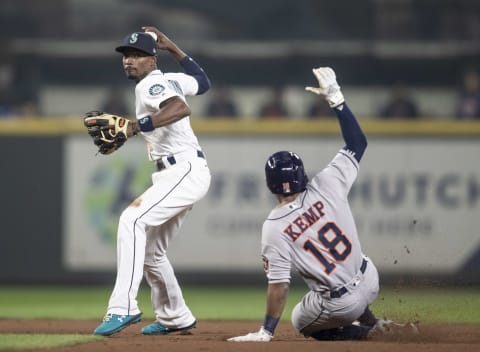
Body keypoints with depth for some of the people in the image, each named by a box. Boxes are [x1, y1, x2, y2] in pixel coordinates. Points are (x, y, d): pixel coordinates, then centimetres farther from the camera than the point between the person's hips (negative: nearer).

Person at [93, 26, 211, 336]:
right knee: (151, 252, 16)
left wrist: (135, 127, -38)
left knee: (133, 220, -28)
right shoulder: (170, 80, 17)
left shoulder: (152, 84, -10)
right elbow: (203, 82, 34)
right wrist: (173, 48, 32)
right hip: (173, 175, 11)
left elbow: (181, 108, -31)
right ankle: (175, 318, 29)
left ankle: (124, 307, -36)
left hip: (185, 170, -11)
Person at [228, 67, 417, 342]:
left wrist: (267, 331, -7)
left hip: (339, 306, -5)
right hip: (370, 282, 5)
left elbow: (279, 285, -17)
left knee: (302, 322, 30)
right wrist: (335, 97, 0)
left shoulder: (274, 227, -18)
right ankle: (373, 323, 35)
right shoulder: (325, 187, -11)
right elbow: (358, 143, -1)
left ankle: (367, 332, 9)